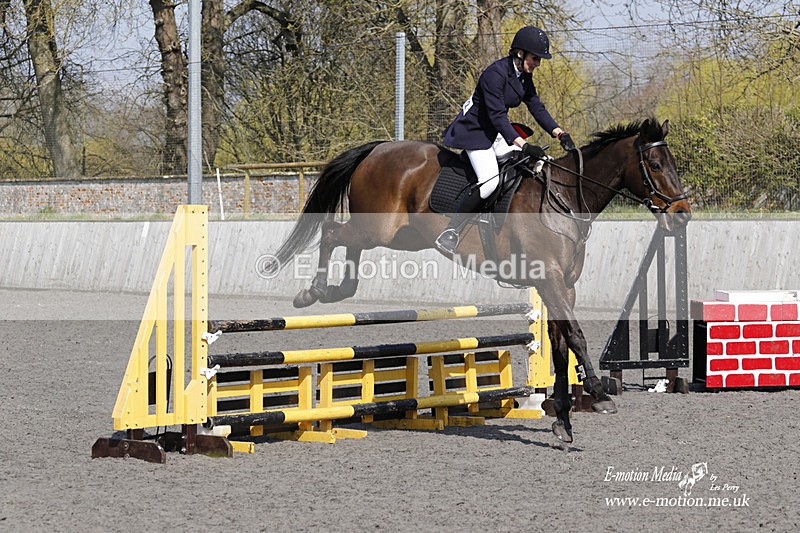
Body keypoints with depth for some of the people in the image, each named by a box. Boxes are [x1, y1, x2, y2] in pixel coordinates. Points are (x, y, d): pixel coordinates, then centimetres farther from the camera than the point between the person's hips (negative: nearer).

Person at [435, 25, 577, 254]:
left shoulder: (524, 76, 4)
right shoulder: (496, 73, -24)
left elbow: (537, 107, 7)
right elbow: (497, 116, -28)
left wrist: (560, 134, -7)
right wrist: (524, 145, -34)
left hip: (497, 132, 9)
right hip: (474, 130, -9)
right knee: (490, 180, -26)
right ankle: (449, 233, -22)